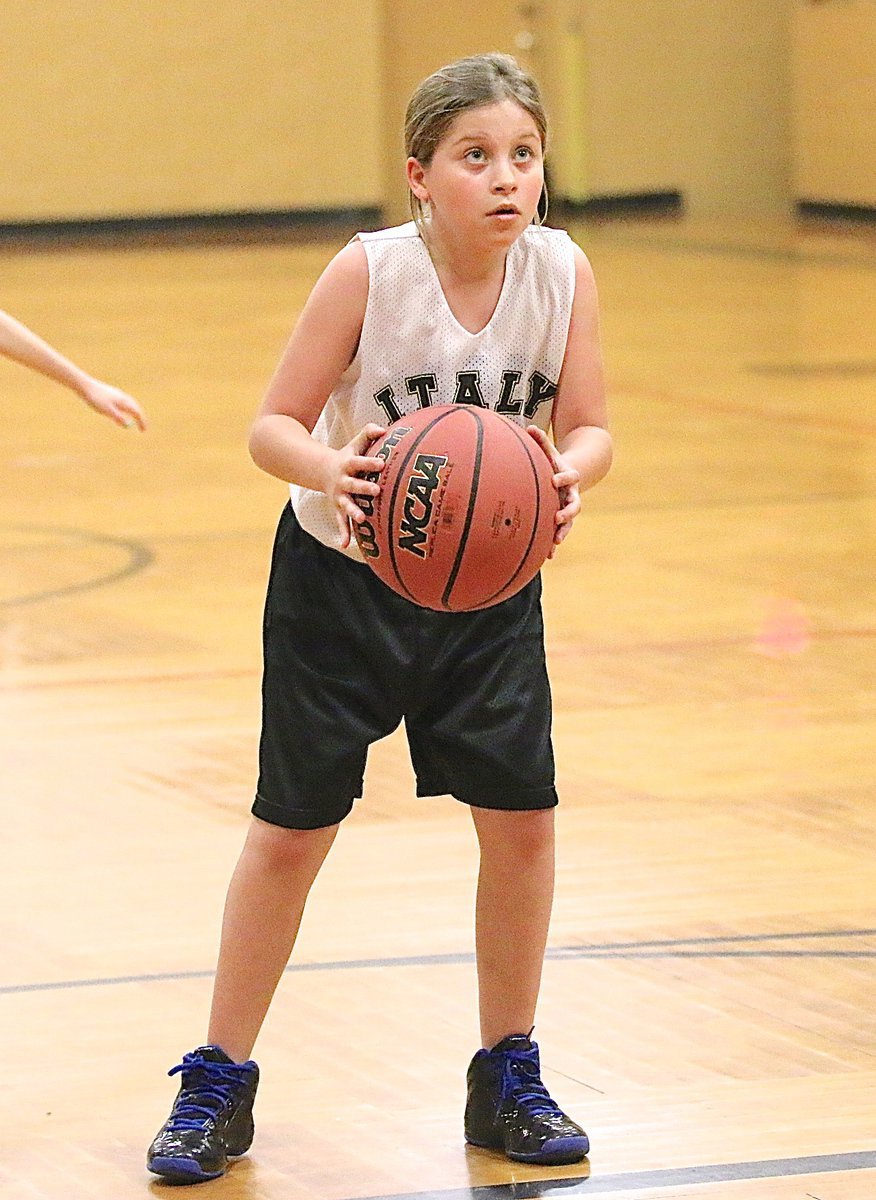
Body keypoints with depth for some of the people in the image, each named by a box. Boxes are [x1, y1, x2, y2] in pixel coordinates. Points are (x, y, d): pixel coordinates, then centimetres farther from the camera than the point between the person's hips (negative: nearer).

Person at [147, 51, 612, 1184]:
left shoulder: (561, 271, -14)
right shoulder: (369, 272, -22)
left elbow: (587, 427, -8)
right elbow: (274, 425, -18)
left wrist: (569, 472, -31)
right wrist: (329, 468, -40)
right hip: (341, 578, -3)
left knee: (520, 815, -2)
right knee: (292, 826, 2)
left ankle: (508, 1078, 16)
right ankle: (218, 1084, 17)